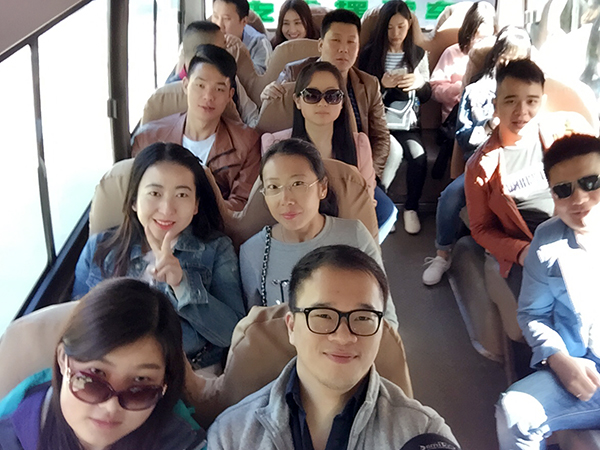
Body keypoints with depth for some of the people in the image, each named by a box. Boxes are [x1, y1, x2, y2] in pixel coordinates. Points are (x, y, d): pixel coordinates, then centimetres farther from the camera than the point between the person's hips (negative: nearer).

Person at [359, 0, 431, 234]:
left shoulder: (419, 54, 9)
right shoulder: (370, 53, 4)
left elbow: (426, 96, 12)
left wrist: (419, 83, -10)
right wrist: (381, 84, -15)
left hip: (407, 122, 1)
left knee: (419, 156, -27)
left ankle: (411, 208, -5)